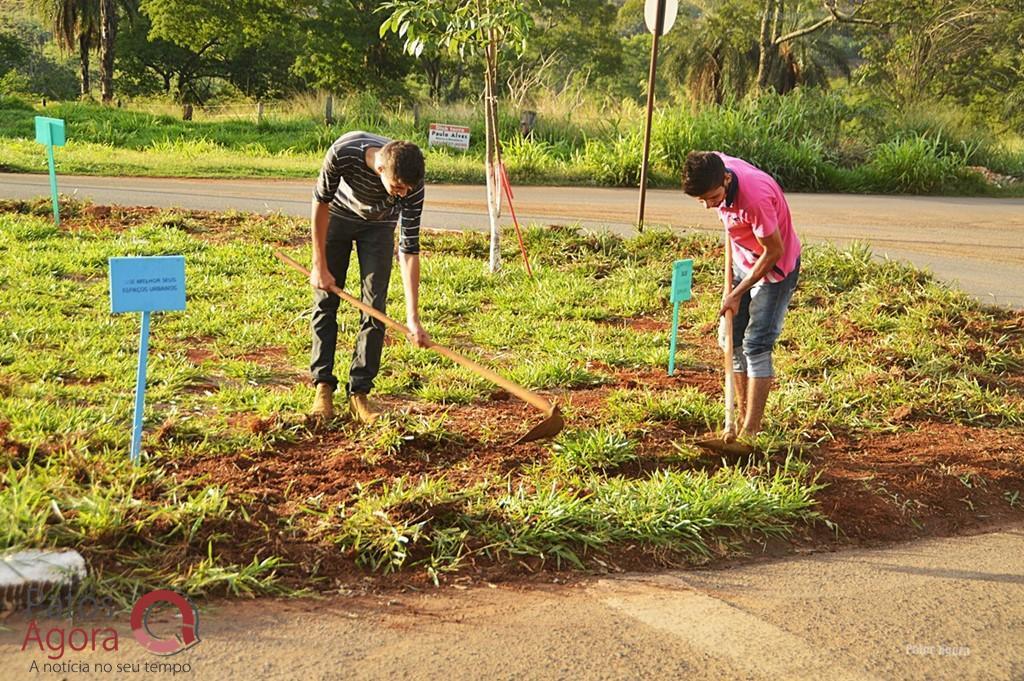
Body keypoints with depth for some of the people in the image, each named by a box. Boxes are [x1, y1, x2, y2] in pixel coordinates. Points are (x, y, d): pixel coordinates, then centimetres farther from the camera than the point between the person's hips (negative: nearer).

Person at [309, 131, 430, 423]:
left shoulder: (412, 185, -35)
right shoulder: (343, 153, -39)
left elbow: (409, 250, -31)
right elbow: (321, 202, -20)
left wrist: (413, 318, -34)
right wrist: (319, 265, -14)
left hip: (378, 225, 0)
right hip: (337, 215, 0)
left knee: (374, 307, -7)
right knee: (325, 300, -1)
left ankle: (359, 393, 0)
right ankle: (323, 387, 8)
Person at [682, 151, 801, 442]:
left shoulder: (755, 197, -38)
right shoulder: (716, 165, -16)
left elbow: (774, 251, -26)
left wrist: (737, 294, -19)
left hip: (775, 267, -8)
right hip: (743, 262, 8)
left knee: (756, 346, -11)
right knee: (731, 340, 9)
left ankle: (750, 432, -6)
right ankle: (742, 418, 20)